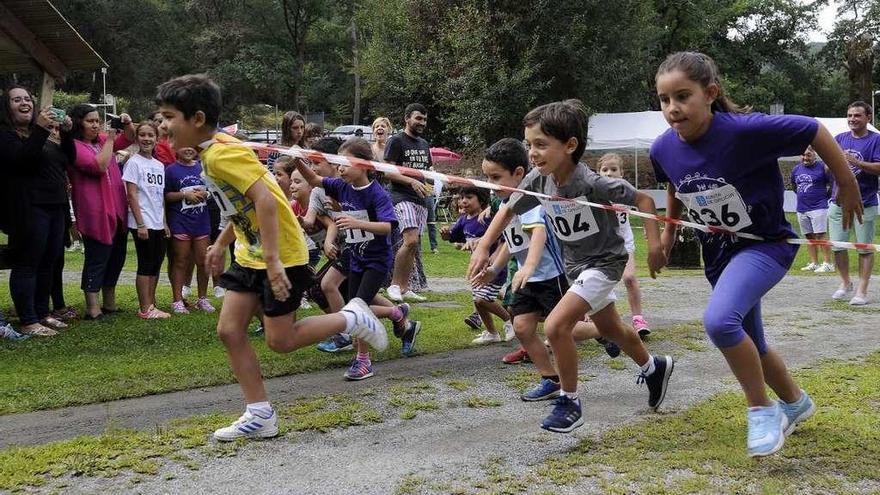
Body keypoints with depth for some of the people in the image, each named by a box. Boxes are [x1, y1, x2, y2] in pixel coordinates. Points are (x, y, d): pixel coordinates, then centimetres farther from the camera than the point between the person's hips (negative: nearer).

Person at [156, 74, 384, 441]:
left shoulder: (222, 154, -23)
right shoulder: (213, 151, 8)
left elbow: (265, 199, -31)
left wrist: (272, 260, -33)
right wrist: (221, 244, 21)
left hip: (281, 257, -9)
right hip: (249, 255, 9)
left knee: (280, 341, -2)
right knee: (229, 331, 3)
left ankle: (352, 318, 18)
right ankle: (260, 416, 9)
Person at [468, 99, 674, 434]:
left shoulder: (592, 183, -32)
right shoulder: (537, 180, -15)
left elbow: (643, 200, -20)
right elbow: (508, 210, 1)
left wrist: (654, 246, -25)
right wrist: (483, 248, -9)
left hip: (604, 262, -7)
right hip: (574, 264, 7)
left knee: (555, 326, -21)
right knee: (608, 328, 25)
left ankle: (569, 402, -2)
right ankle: (654, 368, 52)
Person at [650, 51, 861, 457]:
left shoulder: (745, 130, -28)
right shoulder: (663, 149, -11)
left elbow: (813, 131, -16)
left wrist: (847, 186, -7)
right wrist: (670, 230, 20)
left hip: (766, 243, -6)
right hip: (719, 252, 7)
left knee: (719, 320, -31)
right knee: (749, 346, 20)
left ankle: (762, 410, -8)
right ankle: (795, 402, 50)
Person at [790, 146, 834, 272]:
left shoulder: (822, 167, -6)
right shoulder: (796, 169, 11)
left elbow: (833, 184, -3)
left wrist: (825, 196, -2)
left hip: (818, 208, -6)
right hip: (802, 209, 6)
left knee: (820, 236, -10)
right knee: (809, 237, 8)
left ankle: (828, 264, -8)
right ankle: (814, 263, 12)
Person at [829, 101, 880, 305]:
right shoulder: (839, 138, 11)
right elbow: (829, 165, 13)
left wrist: (856, 162, -22)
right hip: (838, 202, 4)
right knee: (837, 247, 4)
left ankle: (862, 291, 7)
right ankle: (845, 283, 24)